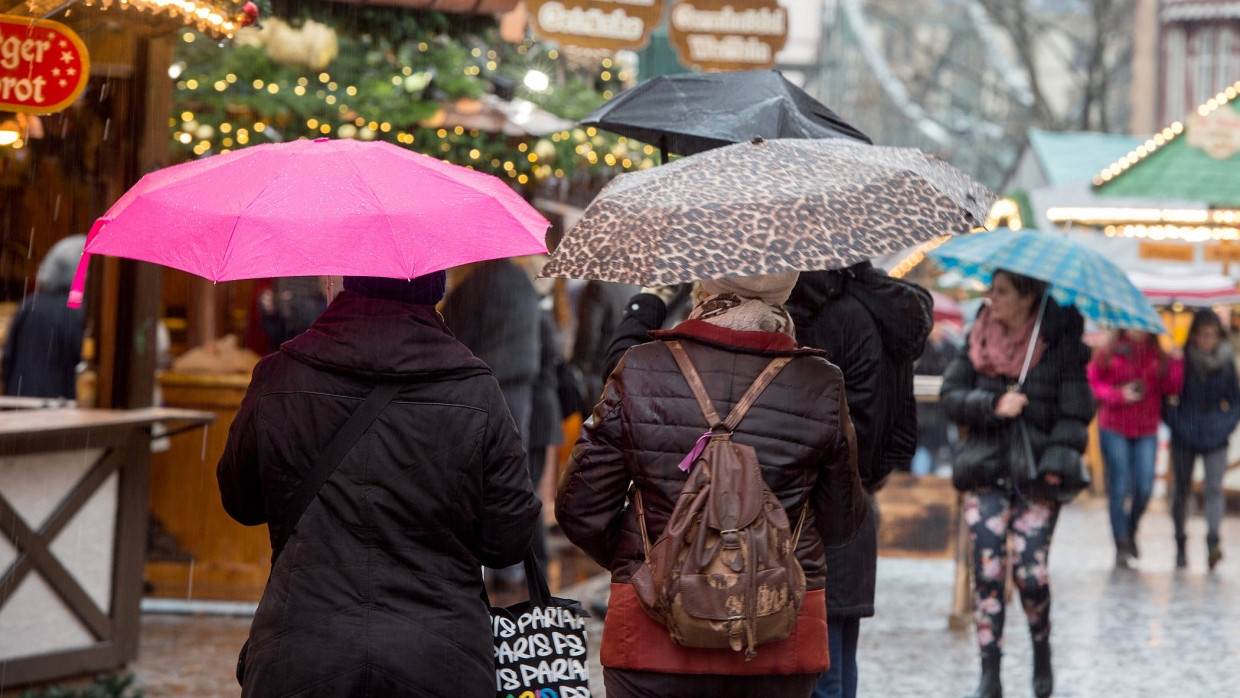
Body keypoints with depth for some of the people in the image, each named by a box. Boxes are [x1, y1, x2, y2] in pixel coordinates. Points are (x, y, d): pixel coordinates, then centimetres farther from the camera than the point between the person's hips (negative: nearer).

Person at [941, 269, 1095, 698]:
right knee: (987, 570, -5)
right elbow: (951, 397, 3)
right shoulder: (978, 340, 7)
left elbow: (1075, 414, -5)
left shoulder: (1061, 344, -2)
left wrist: (1060, 458, -20)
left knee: (1029, 570, -10)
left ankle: (1041, 649, 19)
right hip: (986, 471, 3)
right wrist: (993, 404, -14)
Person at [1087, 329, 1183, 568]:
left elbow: (1171, 388, 0)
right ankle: (1121, 546, 4)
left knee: (1144, 489, -2)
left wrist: (1176, 362, -13)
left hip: (1146, 431, 3)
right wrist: (1119, 395, -15)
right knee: (1120, 488, -4)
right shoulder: (1109, 353, -1)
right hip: (1114, 430, -2)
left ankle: (1131, 533, 24)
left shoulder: (1158, 356, 7)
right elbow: (1094, 382, -1)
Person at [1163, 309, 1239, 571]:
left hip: (1215, 435, 1)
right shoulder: (1181, 361, -7)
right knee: (1181, 490, 8)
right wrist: (1174, 423, -9)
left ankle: (1213, 542, -26)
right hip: (1184, 435, -1)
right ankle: (1180, 545, 20)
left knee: (1215, 487, -15)